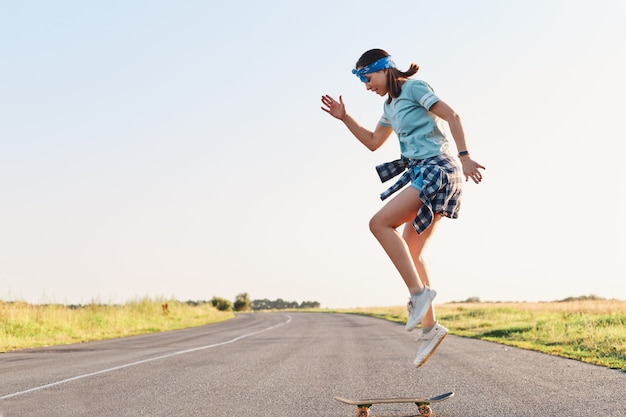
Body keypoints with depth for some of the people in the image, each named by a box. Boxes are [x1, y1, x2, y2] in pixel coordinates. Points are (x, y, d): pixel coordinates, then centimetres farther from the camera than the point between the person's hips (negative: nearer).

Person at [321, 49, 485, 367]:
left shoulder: (413, 88, -4)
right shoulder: (391, 105, 22)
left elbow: (452, 116, -11)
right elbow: (373, 142, 31)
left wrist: (464, 156, -20)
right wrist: (344, 118, 21)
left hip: (436, 170, -9)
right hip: (422, 175, 9)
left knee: (380, 223, -19)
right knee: (408, 252, 6)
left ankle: (419, 292, -18)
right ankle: (430, 327, 7)